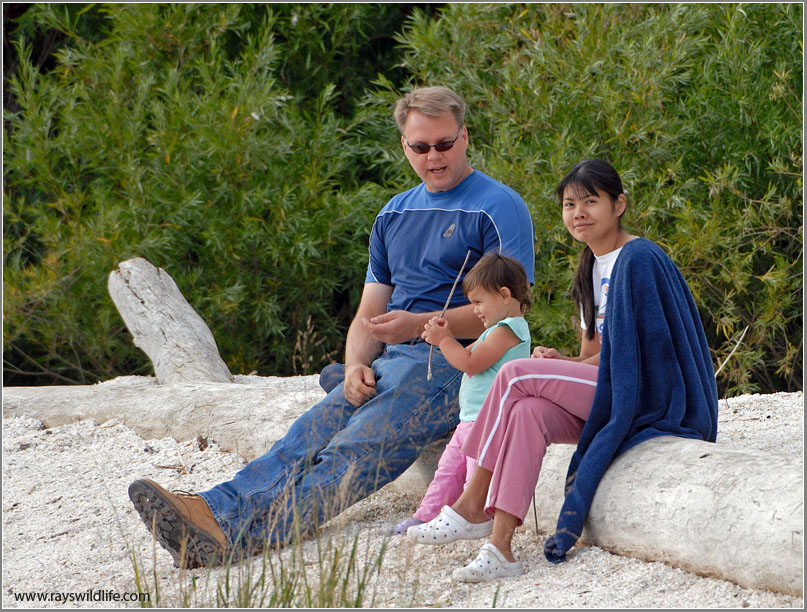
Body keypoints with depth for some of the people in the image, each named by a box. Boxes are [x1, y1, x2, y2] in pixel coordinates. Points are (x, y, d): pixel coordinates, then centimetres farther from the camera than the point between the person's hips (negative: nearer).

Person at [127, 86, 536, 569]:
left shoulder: (500, 208, -1)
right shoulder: (394, 215, 21)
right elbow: (369, 315, 19)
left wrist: (419, 324, -19)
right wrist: (356, 366, -3)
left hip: (454, 362, -7)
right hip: (390, 362, 7)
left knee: (357, 450, -27)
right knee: (309, 436, -19)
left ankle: (243, 534, -45)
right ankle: (218, 512, -39)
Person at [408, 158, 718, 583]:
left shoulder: (638, 260, -11)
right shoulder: (593, 268, 18)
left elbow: (637, 352, -14)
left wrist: (567, 368, -9)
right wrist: (560, 362, -5)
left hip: (649, 399, -8)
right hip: (612, 399, 8)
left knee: (516, 376, -18)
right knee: (529, 412, -21)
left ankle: (473, 505, -8)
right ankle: (499, 545, -29)